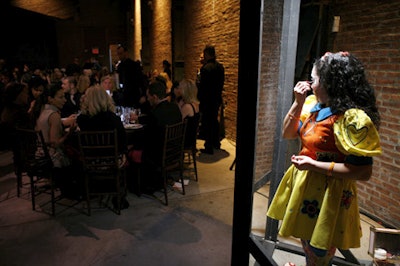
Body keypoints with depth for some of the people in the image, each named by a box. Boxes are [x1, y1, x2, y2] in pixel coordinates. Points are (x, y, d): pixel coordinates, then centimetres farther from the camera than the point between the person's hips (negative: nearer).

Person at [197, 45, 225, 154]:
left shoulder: (205, 68, -20)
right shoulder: (220, 66, 5)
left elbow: (202, 86, -20)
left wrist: (199, 99, -9)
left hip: (207, 100, -8)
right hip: (217, 99, 8)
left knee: (207, 122, 1)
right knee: (214, 120, 21)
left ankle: (209, 147, 8)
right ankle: (216, 143, 33)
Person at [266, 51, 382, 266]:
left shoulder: (352, 118, -22)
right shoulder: (314, 105, 1)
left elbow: (363, 172, -23)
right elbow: (288, 134, 8)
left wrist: (313, 164, -24)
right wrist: (298, 103, -5)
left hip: (327, 196, -7)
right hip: (304, 186, 7)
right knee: (308, 247, 27)